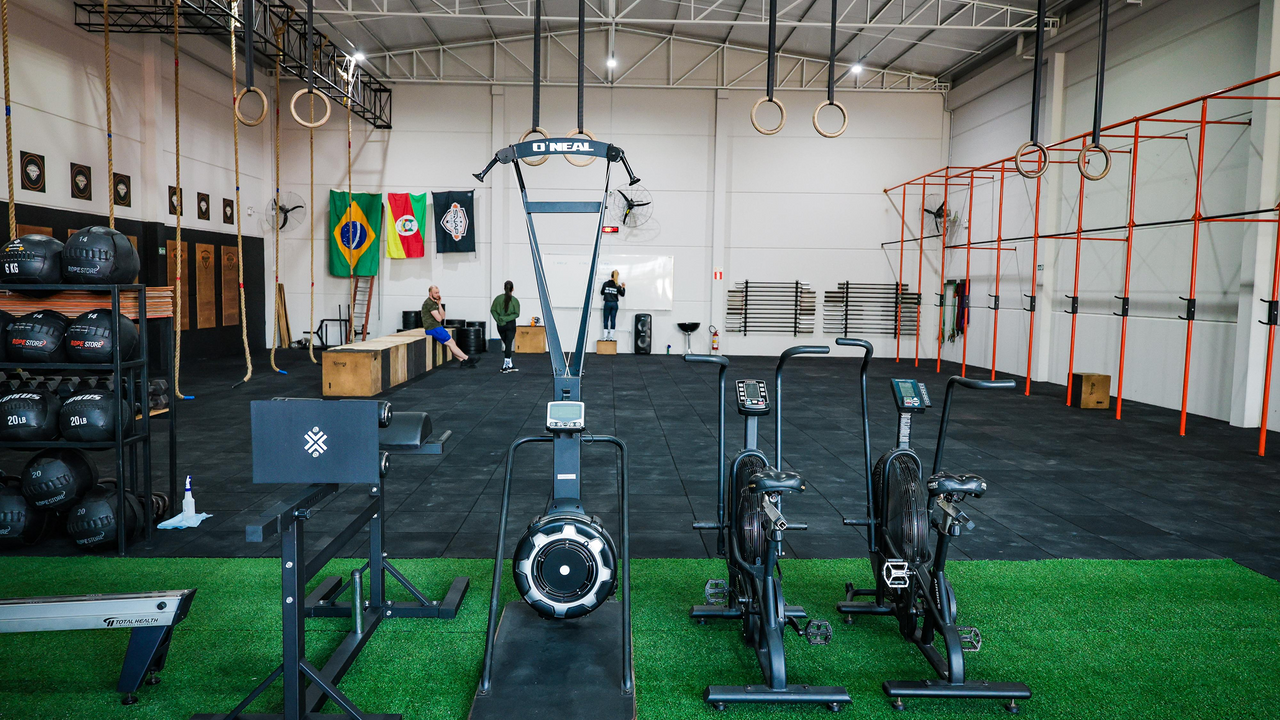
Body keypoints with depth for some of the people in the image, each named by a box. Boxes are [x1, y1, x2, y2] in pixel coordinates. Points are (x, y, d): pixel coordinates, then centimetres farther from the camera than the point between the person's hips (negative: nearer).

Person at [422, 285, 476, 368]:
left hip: (437, 327, 9)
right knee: (450, 342, -6)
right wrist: (440, 317, 5)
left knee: (451, 342, 3)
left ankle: (462, 361, -1)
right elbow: (438, 318, -19)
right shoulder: (429, 303, -14)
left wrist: (439, 304, 2)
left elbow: (442, 316, 10)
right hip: (433, 329, -9)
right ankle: (467, 358, -2)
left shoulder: (434, 302, 17)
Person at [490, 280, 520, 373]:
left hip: (500, 325, 3)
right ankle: (506, 366, -5)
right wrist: (507, 318, -11)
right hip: (510, 325, -3)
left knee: (506, 344, 14)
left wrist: (498, 319, -5)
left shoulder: (498, 298, -2)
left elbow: (492, 310, -3)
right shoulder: (514, 300, -8)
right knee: (508, 345, -1)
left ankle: (509, 365, 19)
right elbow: (516, 314, -12)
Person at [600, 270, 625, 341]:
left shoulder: (606, 283, -2)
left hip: (607, 303, 0)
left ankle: (605, 336, 0)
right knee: (613, 320, 3)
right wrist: (623, 287, 17)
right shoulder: (617, 285, -3)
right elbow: (622, 294, 3)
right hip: (614, 304, 0)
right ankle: (611, 336, 3)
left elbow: (602, 292, 6)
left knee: (606, 320, 4)